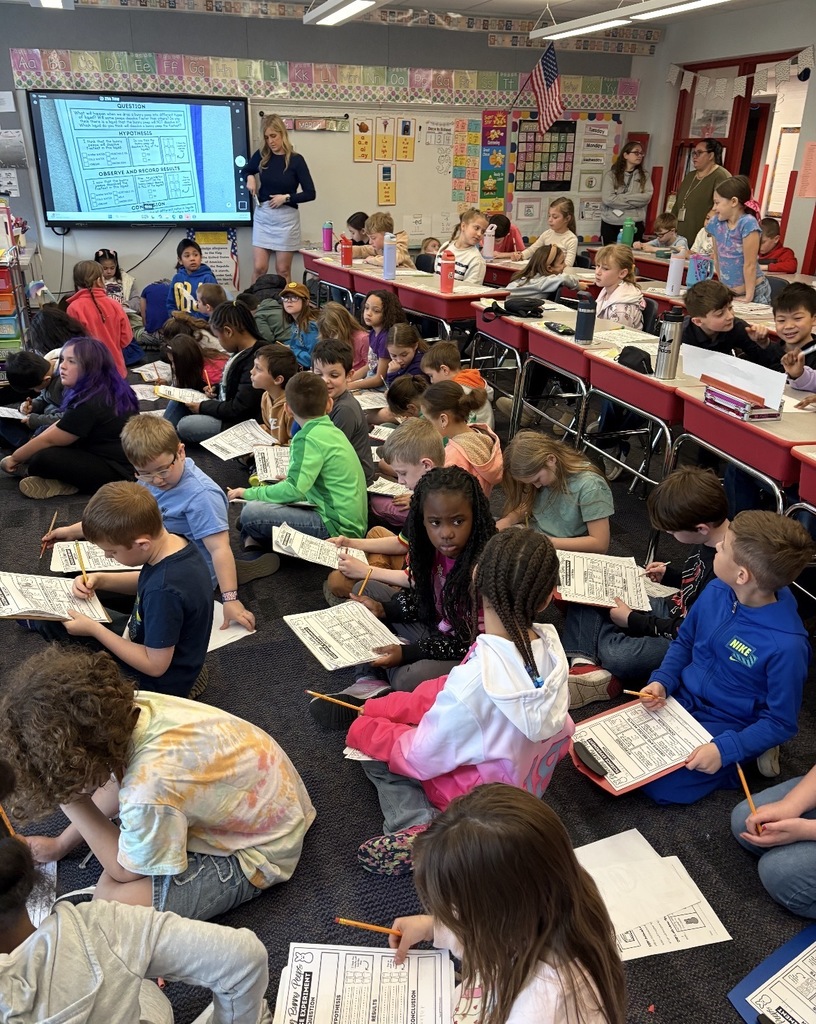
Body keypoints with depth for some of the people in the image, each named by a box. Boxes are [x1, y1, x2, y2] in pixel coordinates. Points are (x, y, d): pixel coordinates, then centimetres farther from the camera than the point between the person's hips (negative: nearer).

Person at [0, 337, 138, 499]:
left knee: (44, 459, -22)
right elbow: (61, 425, 17)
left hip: (117, 472, -11)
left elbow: (48, 440, -11)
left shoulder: (89, 404, -24)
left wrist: (14, 458, 3)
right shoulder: (107, 389, 5)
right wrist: (30, 447, 10)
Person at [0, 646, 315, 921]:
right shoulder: (132, 708, -19)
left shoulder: (148, 790, -38)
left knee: (111, 898, -16)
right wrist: (60, 844, 10)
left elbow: (127, 872, -15)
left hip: (259, 853, -7)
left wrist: (70, 802, -19)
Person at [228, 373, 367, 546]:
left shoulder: (309, 438, -14)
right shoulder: (332, 431, 12)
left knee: (251, 512, -18)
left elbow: (294, 490, -22)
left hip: (337, 526, -9)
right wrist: (292, 478, 24)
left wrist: (249, 493, -10)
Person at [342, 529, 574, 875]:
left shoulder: (475, 679, -37)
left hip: (485, 795, -6)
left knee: (363, 731, 6)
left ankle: (418, 825, -9)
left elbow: (422, 757, -20)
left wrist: (367, 726, -3)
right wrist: (382, 707, -3)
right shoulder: (550, 644, -18)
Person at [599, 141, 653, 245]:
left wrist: (621, 197, -11)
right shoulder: (611, 174, 1)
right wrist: (634, 202, -8)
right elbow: (607, 199, -12)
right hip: (611, 224, -1)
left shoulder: (644, 175, 9)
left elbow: (647, 197, -5)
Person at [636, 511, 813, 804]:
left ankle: (748, 760, 5)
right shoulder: (715, 592, -11)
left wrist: (725, 749, -27)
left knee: (661, 786, -18)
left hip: (724, 726, -6)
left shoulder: (786, 645, -29)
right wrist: (662, 681, -9)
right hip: (680, 700, 6)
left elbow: (780, 722, -17)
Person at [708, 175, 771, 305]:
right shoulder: (716, 223, 0)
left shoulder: (747, 223, -17)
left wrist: (749, 297, -17)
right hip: (729, 293, 5)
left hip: (754, 292, -5)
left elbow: (750, 264, -18)